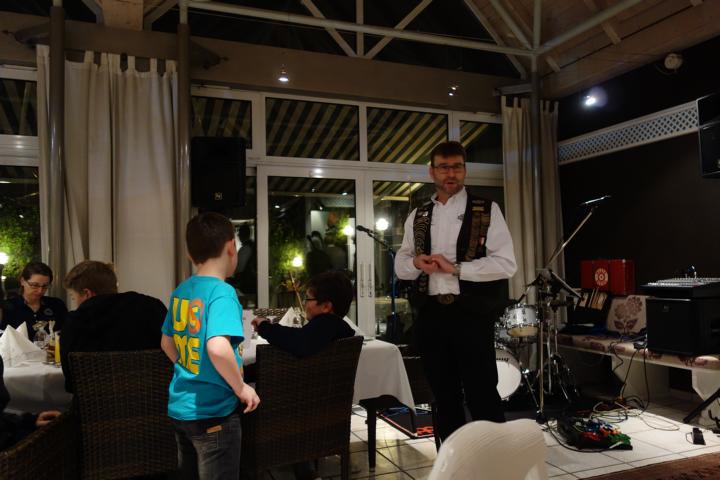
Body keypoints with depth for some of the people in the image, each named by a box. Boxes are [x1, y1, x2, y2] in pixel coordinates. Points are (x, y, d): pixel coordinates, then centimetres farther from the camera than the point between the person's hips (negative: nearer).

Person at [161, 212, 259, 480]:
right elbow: (218, 348, -34)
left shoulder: (180, 292, 4)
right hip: (213, 413, -8)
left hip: (179, 407, 8)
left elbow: (167, 343, 15)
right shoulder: (222, 292, -20)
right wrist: (241, 388, -21)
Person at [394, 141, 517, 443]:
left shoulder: (487, 211, -1)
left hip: (471, 314, -4)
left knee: (482, 396, 1)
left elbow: (506, 264, -9)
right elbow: (400, 265, 14)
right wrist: (417, 262, -9)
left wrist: (455, 267, -17)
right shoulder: (417, 216, 12)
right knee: (445, 396, 15)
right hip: (430, 316, 4)